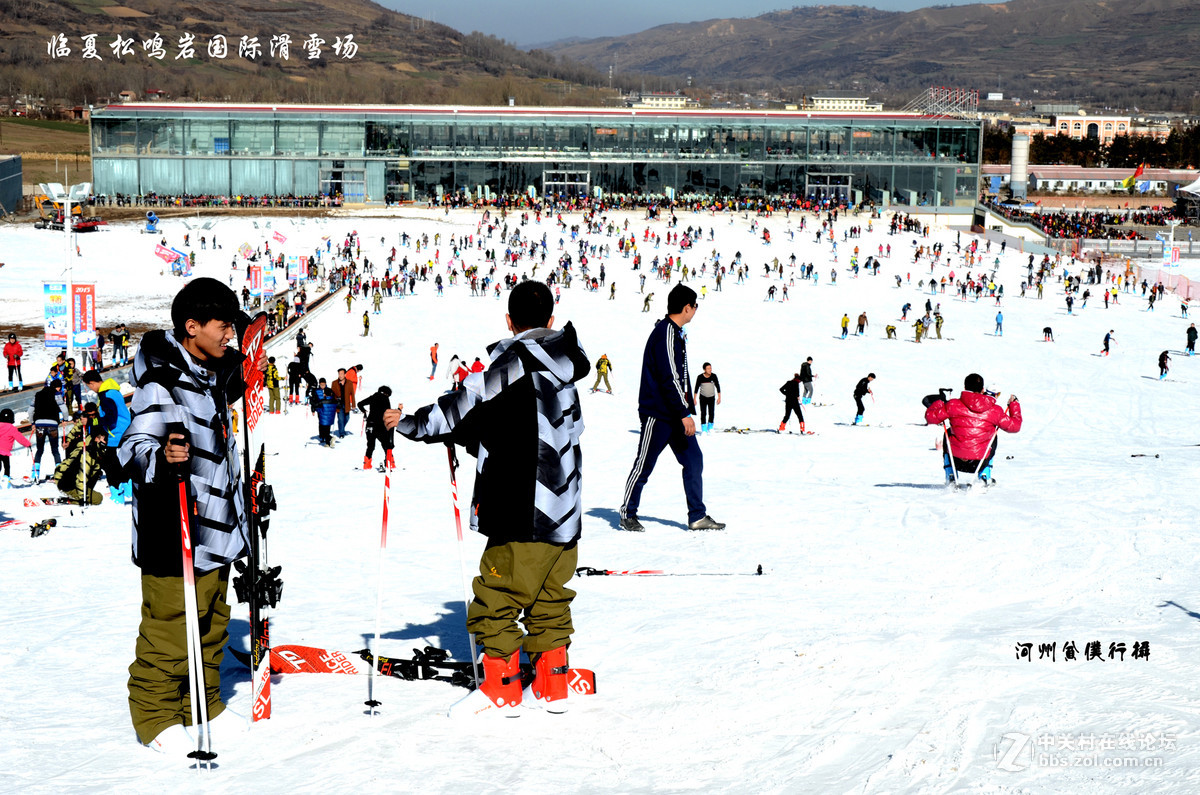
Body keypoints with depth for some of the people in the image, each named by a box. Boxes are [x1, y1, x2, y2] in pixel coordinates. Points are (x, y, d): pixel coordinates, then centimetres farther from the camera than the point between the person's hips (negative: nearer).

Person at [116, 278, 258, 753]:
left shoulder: (213, 375, 12)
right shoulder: (162, 383, -17)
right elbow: (133, 448, -26)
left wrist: (243, 379, 33)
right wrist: (161, 458, -44)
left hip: (216, 531, 9)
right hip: (174, 535, -9)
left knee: (212, 624, 17)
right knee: (168, 629, -1)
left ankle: (202, 705, 30)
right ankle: (156, 715, 13)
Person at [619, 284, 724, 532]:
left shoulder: (675, 332, 14)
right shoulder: (666, 332, -17)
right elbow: (669, 377, -22)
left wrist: (687, 400, 30)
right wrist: (685, 413, -21)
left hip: (674, 414, 10)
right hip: (657, 413, -10)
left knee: (694, 460, 5)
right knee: (644, 465, 2)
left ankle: (697, 516, 8)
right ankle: (627, 514, 15)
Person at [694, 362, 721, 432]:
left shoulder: (714, 376, -9)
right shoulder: (700, 377, -13)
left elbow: (718, 387, 1)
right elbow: (697, 388, -4)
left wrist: (719, 397, 1)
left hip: (712, 398, 1)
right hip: (703, 397, -1)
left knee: (712, 413, 0)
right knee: (703, 413, -6)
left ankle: (710, 427, 17)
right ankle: (703, 429, 2)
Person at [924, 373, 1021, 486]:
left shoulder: (953, 405, -9)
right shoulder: (994, 411, -5)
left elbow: (930, 417, -3)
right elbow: (1014, 426, 7)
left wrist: (938, 402, 18)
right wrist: (1014, 404, 23)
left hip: (956, 460, -1)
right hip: (980, 462, 1)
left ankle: (951, 478, 25)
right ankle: (985, 477, 27)